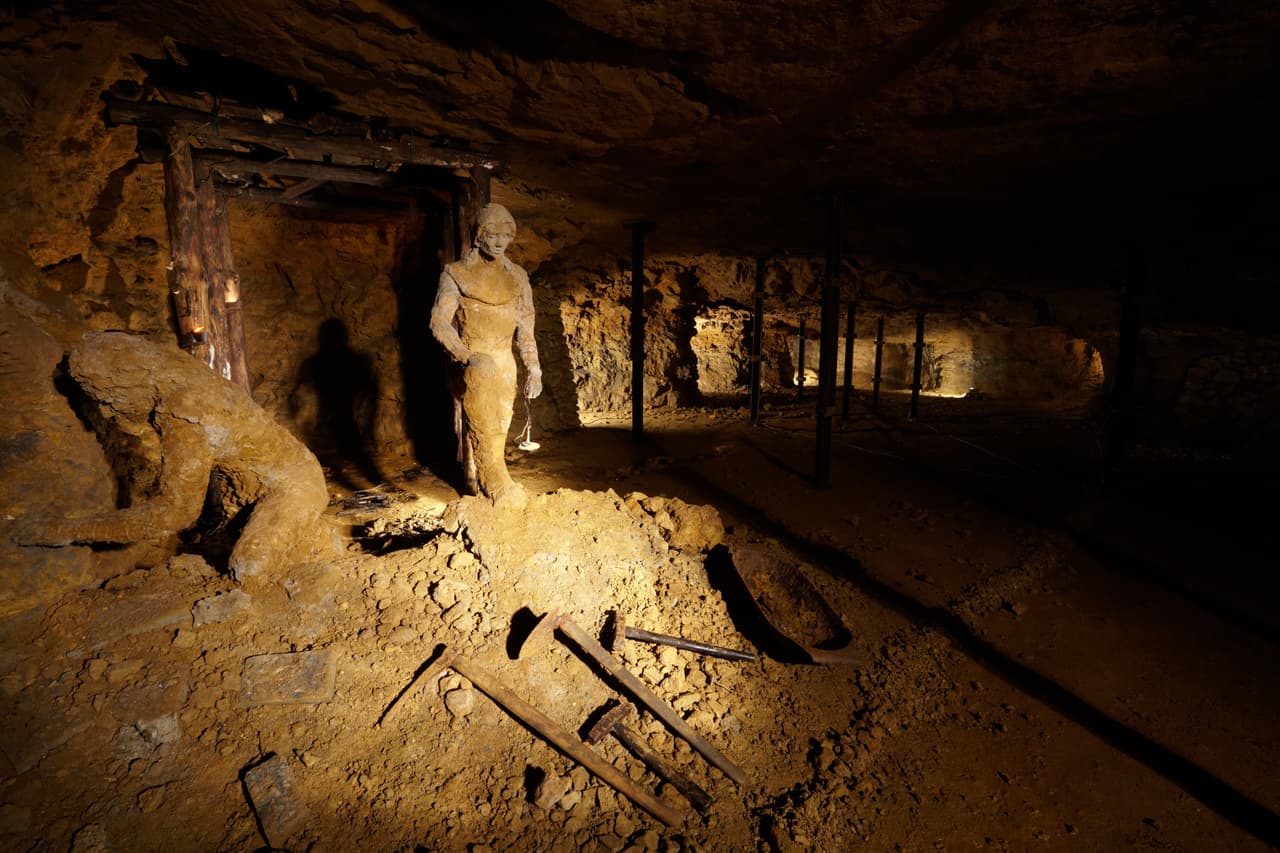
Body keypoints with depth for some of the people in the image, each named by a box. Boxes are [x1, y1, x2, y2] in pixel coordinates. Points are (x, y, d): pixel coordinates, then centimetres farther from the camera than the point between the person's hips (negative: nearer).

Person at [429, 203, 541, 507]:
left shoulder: (517, 277, 9)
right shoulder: (456, 274, -3)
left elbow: (525, 328, 11)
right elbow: (439, 321, -10)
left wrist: (533, 369, 4)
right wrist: (468, 357, -25)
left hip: (504, 365, 4)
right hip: (470, 365, -4)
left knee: (498, 429, 7)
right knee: (483, 429, -15)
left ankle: (480, 487, 21)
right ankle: (501, 492, -12)